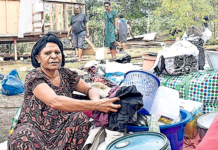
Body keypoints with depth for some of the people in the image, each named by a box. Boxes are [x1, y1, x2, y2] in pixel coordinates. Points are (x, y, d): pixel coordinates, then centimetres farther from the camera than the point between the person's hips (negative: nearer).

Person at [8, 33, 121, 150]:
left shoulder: (66, 74, 3)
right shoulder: (34, 77, -15)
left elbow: (89, 90, 6)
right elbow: (54, 101, -32)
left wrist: (96, 101, -22)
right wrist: (96, 105, -39)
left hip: (59, 130, 6)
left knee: (80, 118, -21)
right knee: (23, 137, -36)